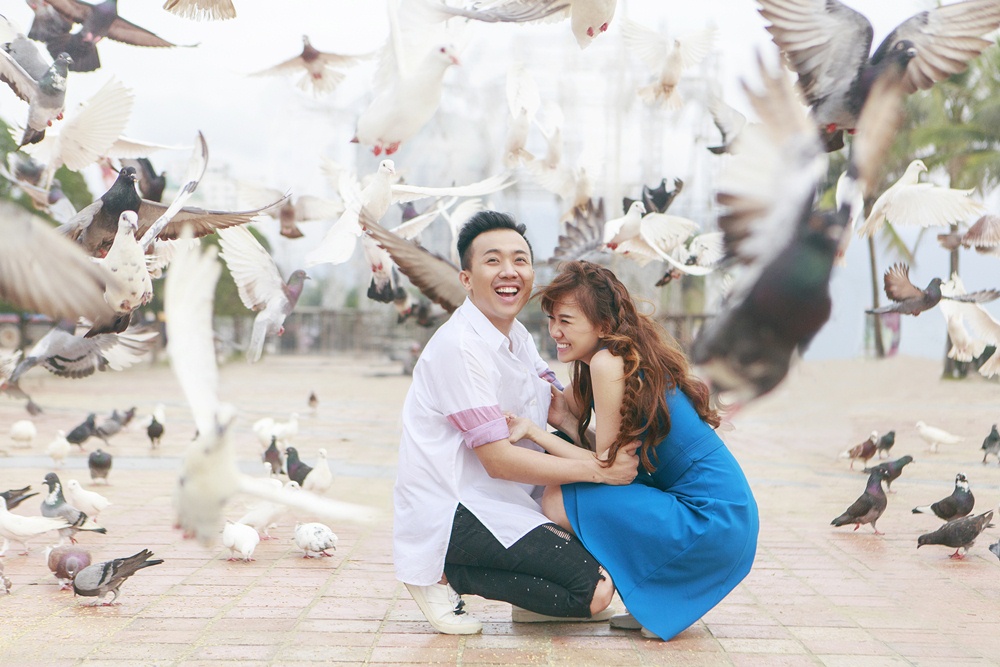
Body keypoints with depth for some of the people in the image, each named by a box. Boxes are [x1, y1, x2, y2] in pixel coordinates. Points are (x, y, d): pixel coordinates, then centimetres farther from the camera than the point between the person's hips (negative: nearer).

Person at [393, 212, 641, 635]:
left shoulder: (516, 336, 11)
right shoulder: (459, 346, -19)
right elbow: (498, 459, -22)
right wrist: (598, 469, -21)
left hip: (493, 496, 10)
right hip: (449, 516, -10)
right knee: (595, 589, -16)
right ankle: (448, 575, -4)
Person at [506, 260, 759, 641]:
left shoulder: (608, 363, -16)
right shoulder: (628, 354, 11)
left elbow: (608, 465, -12)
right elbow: (611, 453, 10)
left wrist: (534, 432, -11)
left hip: (709, 520, -10)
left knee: (557, 502, -12)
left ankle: (655, 606, 3)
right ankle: (650, 604, 16)